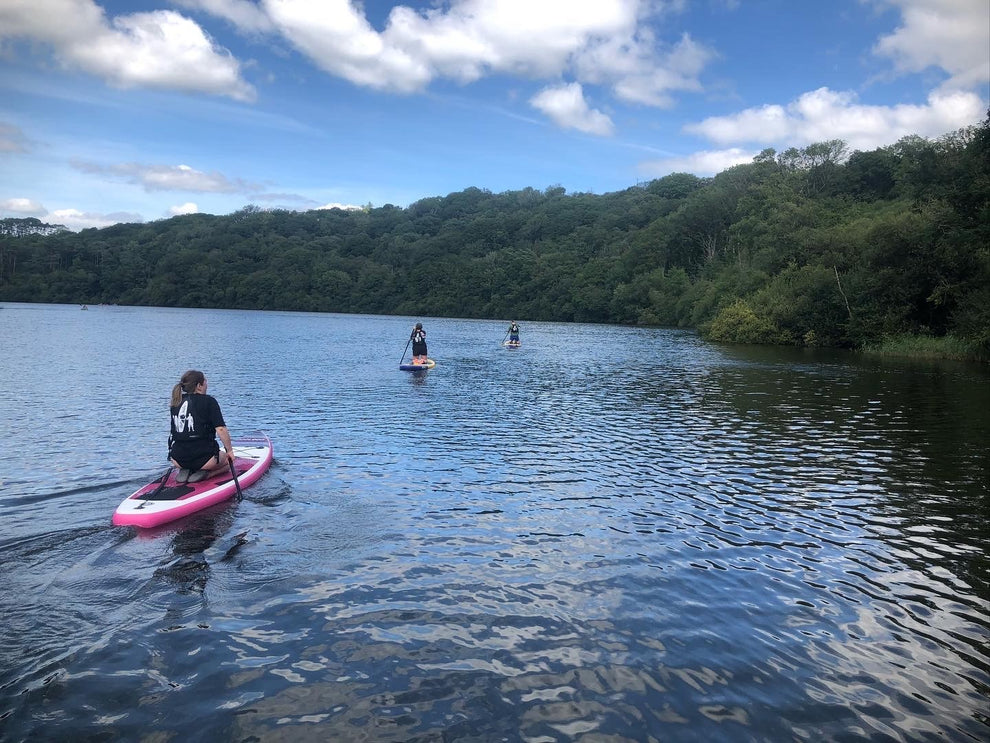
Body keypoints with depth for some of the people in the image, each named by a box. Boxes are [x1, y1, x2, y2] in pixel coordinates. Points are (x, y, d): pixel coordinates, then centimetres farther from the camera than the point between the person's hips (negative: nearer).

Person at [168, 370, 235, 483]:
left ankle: (184, 470, 6)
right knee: (228, 460, 24)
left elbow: (175, 432, 16)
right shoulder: (209, 401, -8)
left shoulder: (175, 404, 8)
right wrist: (229, 450, -4)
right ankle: (205, 473, -4)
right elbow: (221, 429, -16)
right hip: (202, 457, -5)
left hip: (178, 460, 5)